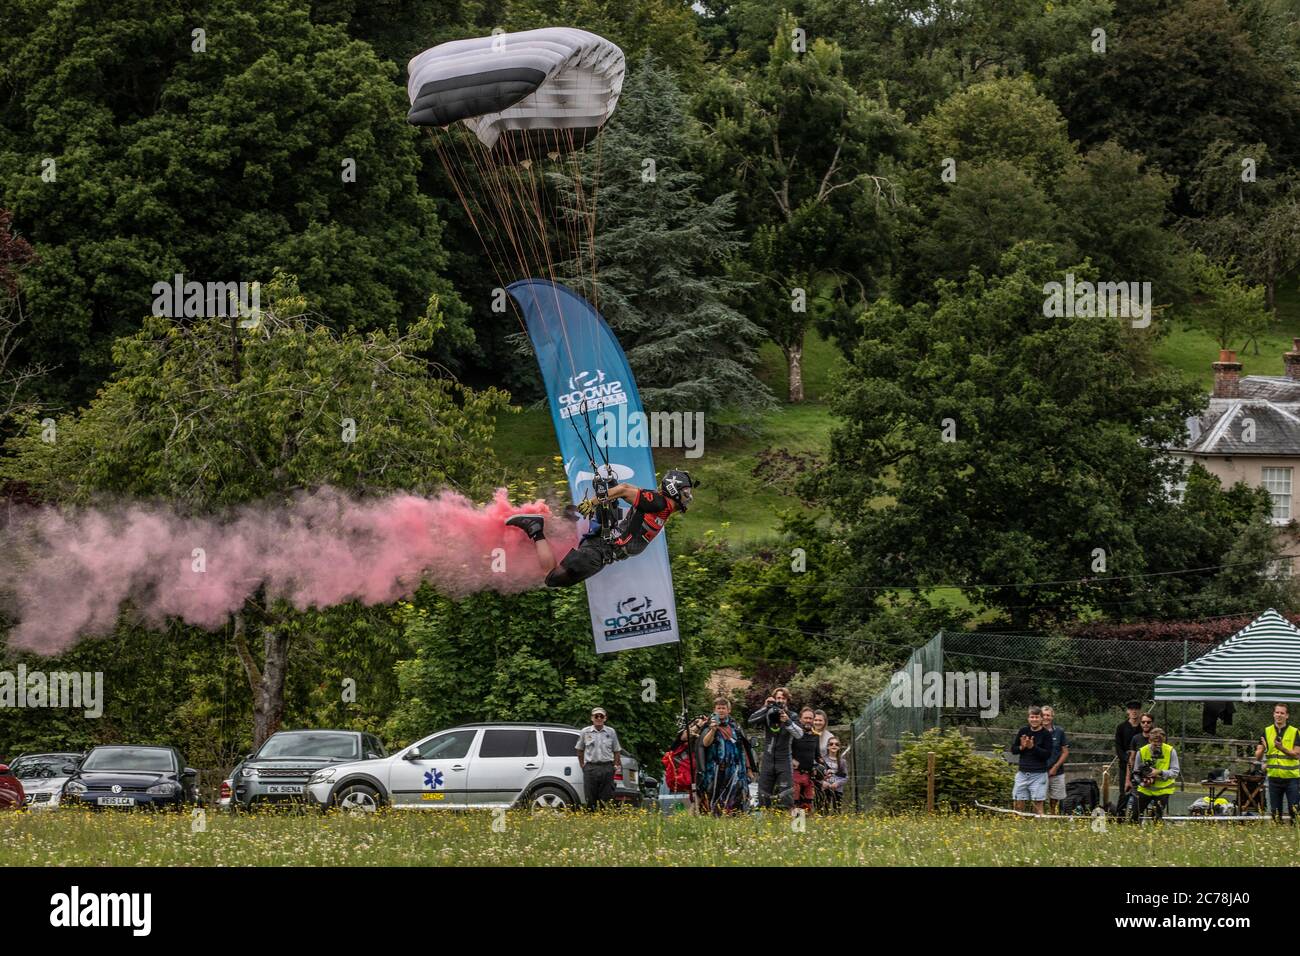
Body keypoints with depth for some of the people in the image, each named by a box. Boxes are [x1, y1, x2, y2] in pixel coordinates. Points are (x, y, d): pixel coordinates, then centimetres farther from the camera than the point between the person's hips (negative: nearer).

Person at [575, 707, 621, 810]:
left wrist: (616, 765, 3)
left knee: (606, 798, -1)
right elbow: (580, 750, 13)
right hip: (591, 767, 0)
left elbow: (616, 751, 12)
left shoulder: (611, 732, 7)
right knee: (590, 798, -1)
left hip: (607, 768, 1)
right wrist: (582, 765, 7)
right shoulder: (585, 732, 5)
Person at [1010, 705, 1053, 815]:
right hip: (1022, 773, 4)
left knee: (1038, 803, -5)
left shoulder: (1046, 735, -4)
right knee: (1018, 803, 4)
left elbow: (1047, 754, -11)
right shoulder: (1023, 731, 7)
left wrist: (1033, 747, -21)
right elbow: (1013, 749, 10)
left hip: (1038, 774, -4)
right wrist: (1021, 747, -11)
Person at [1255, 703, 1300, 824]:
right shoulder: (1266, 732, 6)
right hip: (1274, 777, 3)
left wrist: (1282, 748, -25)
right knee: (1275, 813, 7)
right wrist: (1262, 749, -21)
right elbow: (1257, 756, 3)